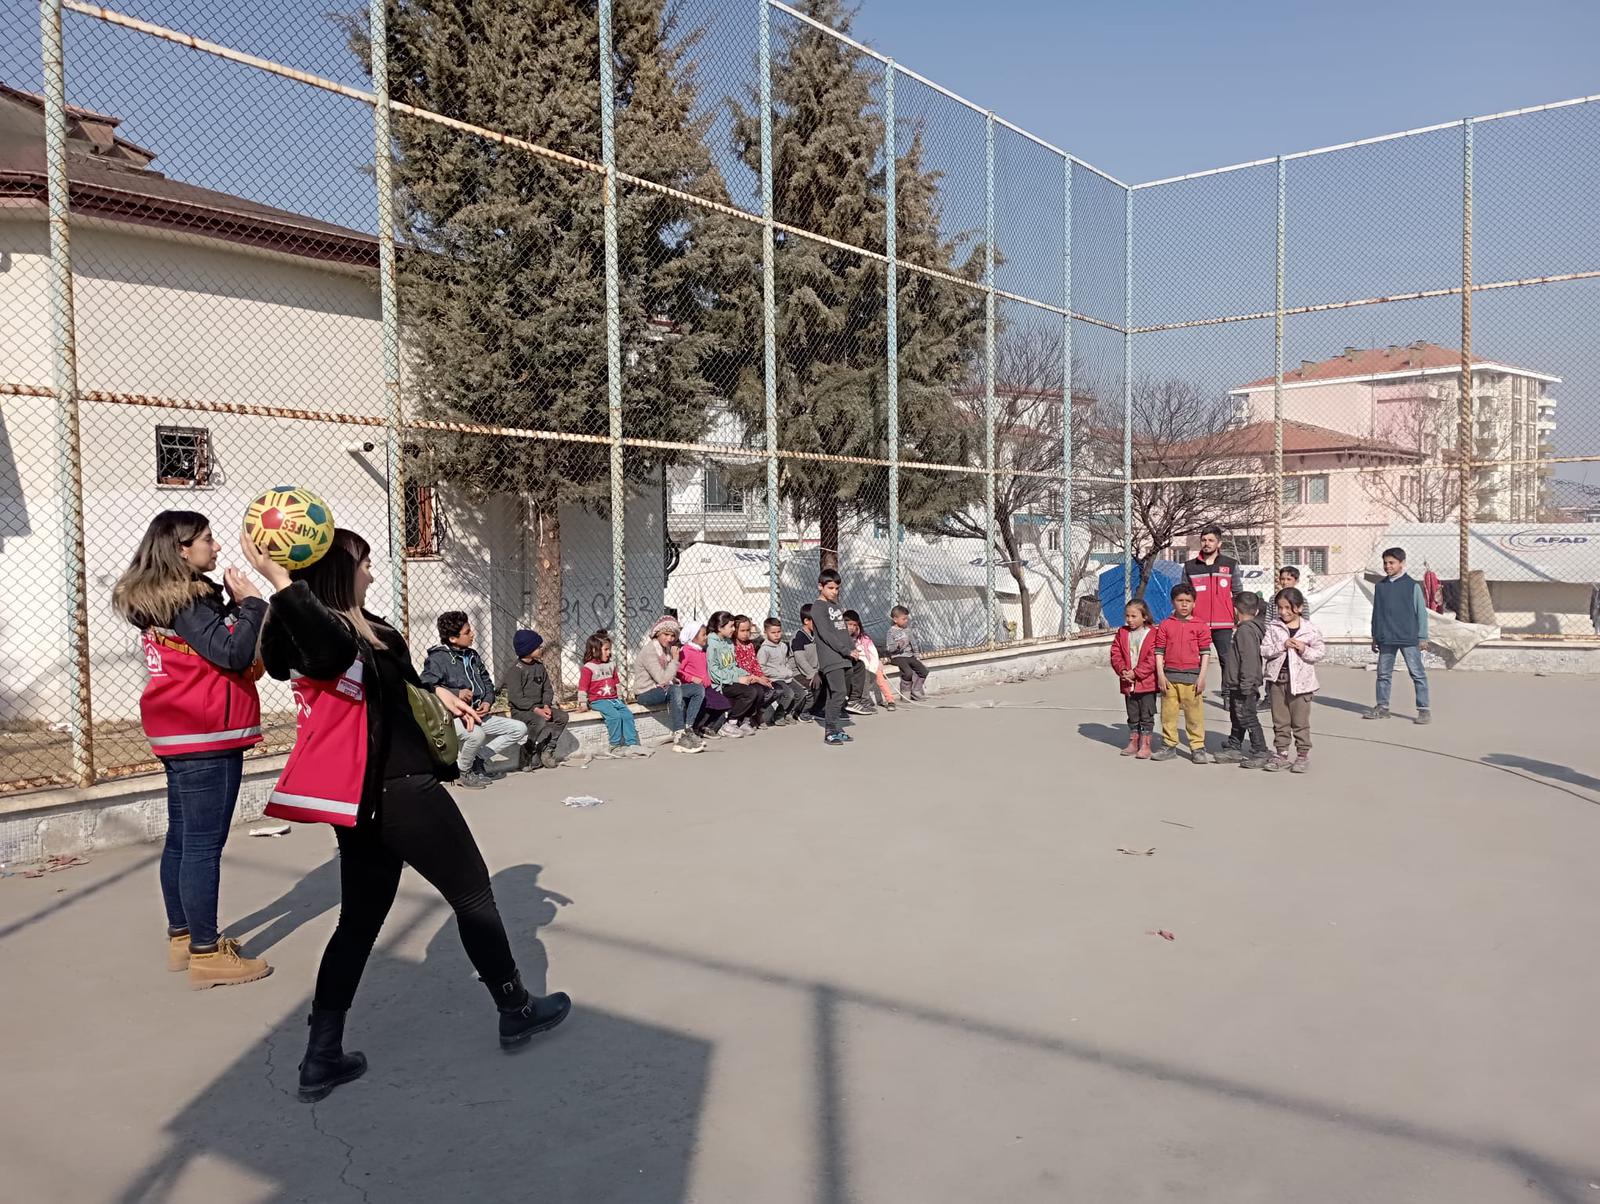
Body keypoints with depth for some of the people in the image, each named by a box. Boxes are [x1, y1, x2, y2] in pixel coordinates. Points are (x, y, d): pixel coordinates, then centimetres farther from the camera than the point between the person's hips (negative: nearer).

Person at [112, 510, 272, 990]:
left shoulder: (159, 599, 13)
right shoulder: (186, 600, -16)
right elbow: (232, 652, -23)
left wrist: (234, 605, 3)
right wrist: (252, 603, -12)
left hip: (181, 733, 10)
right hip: (206, 736, -10)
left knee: (182, 839, 15)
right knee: (204, 845, -6)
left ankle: (182, 938, 25)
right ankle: (207, 955, -1)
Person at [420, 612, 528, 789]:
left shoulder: (472, 655, 14)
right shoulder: (437, 658, -10)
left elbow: (487, 681, 23)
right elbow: (426, 686, -23)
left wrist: (487, 701, 3)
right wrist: (456, 694, -30)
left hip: (477, 714, 8)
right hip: (452, 716, -8)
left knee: (519, 728, 2)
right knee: (476, 734, -40)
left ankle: (478, 761, 7)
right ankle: (463, 773, -9)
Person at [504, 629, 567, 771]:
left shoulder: (539, 666, 12)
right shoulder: (515, 670, -11)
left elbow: (547, 689, 12)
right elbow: (516, 698, -18)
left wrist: (546, 706, -8)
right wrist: (536, 710, -25)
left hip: (539, 707, 7)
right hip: (520, 710, -7)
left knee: (562, 716, -15)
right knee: (540, 721, -34)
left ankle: (547, 751, -4)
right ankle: (529, 756, -14)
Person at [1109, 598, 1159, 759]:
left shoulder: (1153, 634, -10)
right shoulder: (1122, 633, 6)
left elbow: (1153, 660, -15)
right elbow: (1115, 654, 3)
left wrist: (1136, 673, -18)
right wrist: (1122, 670, -13)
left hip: (1147, 683, -5)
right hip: (1128, 683, 5)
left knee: (1146, 716, 3)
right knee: (1132, 715, 15)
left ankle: (1145, 745, 9)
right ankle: (1133, 742, 25)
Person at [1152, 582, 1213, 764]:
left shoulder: (1201, 626, 2)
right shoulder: (1165, 624, 6)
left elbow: (1205, 653, 1)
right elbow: (1159, 651, 6)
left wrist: (1202, 677, -4)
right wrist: (1160, 675, -1)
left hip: (1192, 676, -2)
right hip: (1169, 676, 2)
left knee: (1194, 713, 1)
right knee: (1168, 712, 7)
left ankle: (1198, 748, 9)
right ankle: (1169, 745, 18)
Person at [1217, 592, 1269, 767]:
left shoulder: (1245, 630, -19)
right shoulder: (1252, 628, 14)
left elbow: (1249, 659, -25)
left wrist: (1246, 685, -26)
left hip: (1243, 687, -11)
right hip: (1237, 686, 11)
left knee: (1248, 719, -5)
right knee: (1237, 719, 18)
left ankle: (1260, 754, 1)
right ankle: (1234, 750, 28)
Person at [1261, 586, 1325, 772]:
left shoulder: (1310, 629, -2)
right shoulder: (1274, 628, 1)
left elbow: (1319, 653, 0)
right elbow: (1264, 650, -4)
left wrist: (1304, 650, -17)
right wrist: (1282, 646, -17)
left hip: (1300, 681, -2)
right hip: (1278, 679, 2)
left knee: (1301, 721, 4)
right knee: (1280, 720, 9)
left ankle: (1303, 755, 13)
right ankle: (1281, 753, 17)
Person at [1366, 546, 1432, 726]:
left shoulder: (1412, 585, -4)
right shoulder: (1380, 586, 8)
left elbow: (1421, 612, -1)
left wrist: (1422, 637, -3)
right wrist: (1375, 637, 13)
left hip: (1408, 639, -4)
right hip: (1386, 639, 4)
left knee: (1417, 674, -1)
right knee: (1383, 674, 10)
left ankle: (1423, 709, 4)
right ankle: (1382, 707, 19)